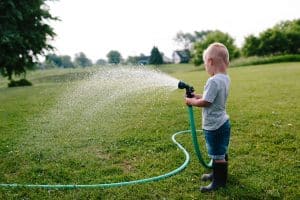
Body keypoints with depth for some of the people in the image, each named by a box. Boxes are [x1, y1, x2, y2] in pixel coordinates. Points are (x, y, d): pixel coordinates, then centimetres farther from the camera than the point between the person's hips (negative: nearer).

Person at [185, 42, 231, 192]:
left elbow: (205, 102, -23)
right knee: (221, 152, 23)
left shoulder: (213, 81, -26)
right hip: (222, 122, 10)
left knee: (217, 154, 5)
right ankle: (218, 174, 40)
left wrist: (191, 101, -7)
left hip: (214, 126, -10)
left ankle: (219, 181, 19)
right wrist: (197, 96, 8)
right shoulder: (225, 78, 4)